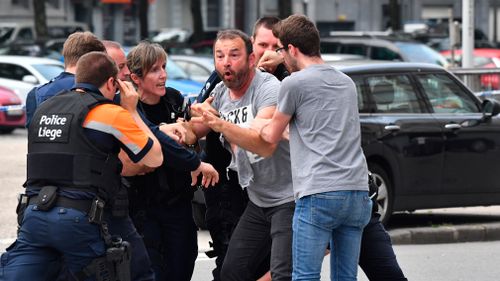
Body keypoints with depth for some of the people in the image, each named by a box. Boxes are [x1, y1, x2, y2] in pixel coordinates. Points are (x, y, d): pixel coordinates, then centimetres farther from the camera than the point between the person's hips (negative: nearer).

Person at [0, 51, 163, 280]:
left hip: (34, 213, 4)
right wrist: (132, 111, 18)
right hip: (78, 217, -4)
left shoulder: (43, 109, 18)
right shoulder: (111, 113, 0)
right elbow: (155, 158, 8)